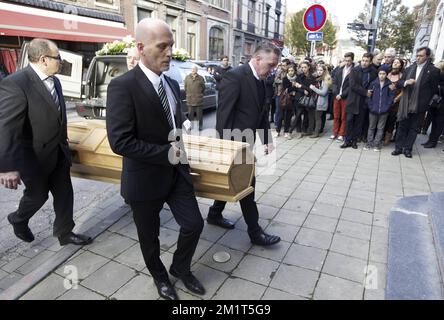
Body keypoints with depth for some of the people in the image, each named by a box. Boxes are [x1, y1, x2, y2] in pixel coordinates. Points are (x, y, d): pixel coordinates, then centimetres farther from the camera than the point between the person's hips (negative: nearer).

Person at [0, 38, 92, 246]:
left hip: (58, 152, 7)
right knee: (38, 194, 13)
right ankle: (18, 220, 44)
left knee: (64, 194, 12)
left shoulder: (54, 81, 4)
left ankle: (65, 233, 28)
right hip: (35, 155, -6)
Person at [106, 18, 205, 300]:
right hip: (145, 179, -5)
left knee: (194, 224, 9)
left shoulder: (172, 83, 5)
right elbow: (120, 141, -25)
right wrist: (167, 153, -23)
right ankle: (160, 276, 46)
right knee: (149, 236, 16)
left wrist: (185, 125, 0)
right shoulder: (123, 86, -19)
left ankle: (180, 268, 40)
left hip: (177, 172, 6)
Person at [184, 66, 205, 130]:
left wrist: (199, 94, 9)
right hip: (190, 99, 1)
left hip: (199, 99, -1)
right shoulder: (187, 77, 6)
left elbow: (203, 87, 8)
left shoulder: (200, 78, 2)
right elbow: (185, 87, 12)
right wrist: (188, 94, 10)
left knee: (199, 113, 4)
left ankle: (199, 126, 13)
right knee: (190, 113, 6)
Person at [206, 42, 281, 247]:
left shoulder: (259, 81, 9)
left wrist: (267, 139, 7)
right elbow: (223, 113, -21)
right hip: (234, 143, -9)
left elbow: (261, 113, 15)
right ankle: (255, 232, 13)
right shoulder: (235, 76, -18)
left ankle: (214, 214, 37)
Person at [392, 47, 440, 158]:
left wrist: (426, 102, 1)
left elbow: (434, 89, 2)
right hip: (406, 104, 3)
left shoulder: (433, 70, -3)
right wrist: (405, 82, -14)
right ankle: (399, 148, 13)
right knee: (402, 126, 7)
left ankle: (407, 149, 13)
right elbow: (399, 83, 7)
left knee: (413, 128, 7)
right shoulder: (409, 68, 7)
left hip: (419, 106, -2)